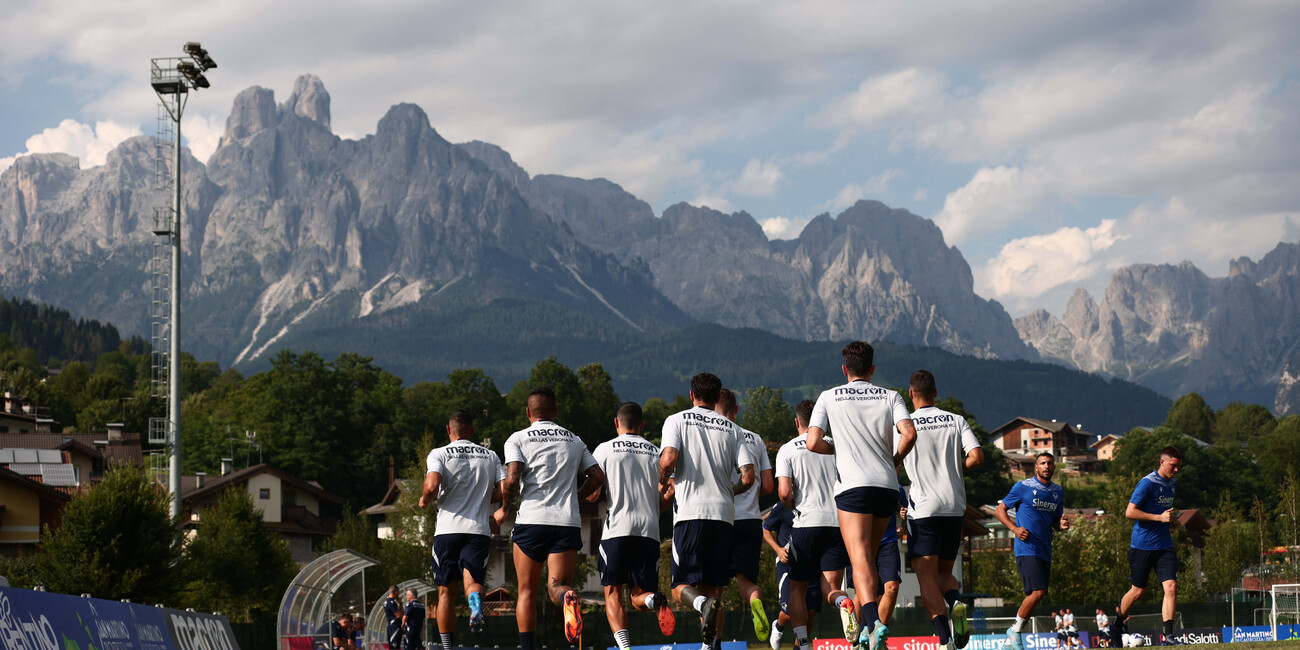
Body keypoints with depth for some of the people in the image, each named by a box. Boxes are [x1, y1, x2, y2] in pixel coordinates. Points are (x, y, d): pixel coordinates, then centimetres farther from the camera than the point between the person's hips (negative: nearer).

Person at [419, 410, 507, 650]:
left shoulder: (439, 454, 1)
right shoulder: (491, 456, 12)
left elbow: (432, 486, -15)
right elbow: (504, 489, 2)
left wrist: (424, 500, 6)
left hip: (447, 530, -1)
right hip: (479, 530, 1)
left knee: (446, 591, 10)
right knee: (472, 582, -6)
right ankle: (476, 603, -43)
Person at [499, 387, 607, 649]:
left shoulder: (517, 439, 4)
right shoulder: (574, 441, 16)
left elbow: (512, 479, -10)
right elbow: (597, 476, 11)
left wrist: (504, 509, 6)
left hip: (531, 521, -2)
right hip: (568, 522, 2)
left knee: (526, 591, 10)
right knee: (556, 586, 0)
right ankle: (567, 597, -36)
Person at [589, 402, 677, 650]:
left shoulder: (605, 449, 7)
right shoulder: (656, 452, 14)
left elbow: (593, 494, 1)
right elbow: (672, 490, 2)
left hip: (617, 528, -2)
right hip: (649, 530, 2)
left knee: (613, 594, 5)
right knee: (640, 598, 9)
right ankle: (654, 600, -27)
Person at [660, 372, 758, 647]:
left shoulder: (676, 420, 5)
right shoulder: (731, 428, 13)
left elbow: (668, 460, -12)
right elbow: (748, 477, 4)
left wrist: (663, 482, 9)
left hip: (690, 512, -3)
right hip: (723, 514, 3)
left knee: (681, 587, 0)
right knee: (713, 588, 9)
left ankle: (703, 604, -31)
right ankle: (714, 644, -5)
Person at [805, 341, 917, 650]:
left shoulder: (829, 397, 7)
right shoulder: (890, 397, 10)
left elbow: (813, 443, -2)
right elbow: (909, 434, -7)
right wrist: (895, 461, 11)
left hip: (852, 485, -3)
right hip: (887, 485, 3)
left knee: (860, 561, -12)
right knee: (869, 557, 18)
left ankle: (874, 623, -34)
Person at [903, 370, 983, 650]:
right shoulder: (956, 421, 8)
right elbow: (977, 456, -3)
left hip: (923, 508, -4)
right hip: (955, 507, 4)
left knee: (926, 575, -5)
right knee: (944, 572, 17)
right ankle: (956, 603, -18)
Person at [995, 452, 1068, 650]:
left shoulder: (1058, 491, 17)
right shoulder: (1022, 487, -1)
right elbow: (1000, 510, 3)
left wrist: (1061, 525, 1)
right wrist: (1015, 529, -13)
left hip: (1045, 550, 7)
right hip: (1027, 548, -7)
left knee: (1034, 595, 5)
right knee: (1038, 591, -20)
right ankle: (1015, 630, -3)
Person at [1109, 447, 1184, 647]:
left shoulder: (1173, 484, 13)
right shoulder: (1147, 483, -13)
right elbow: (1130, 512, -17)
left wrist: (1171, 520, 10)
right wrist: (1159, 518, -21)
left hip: (1164, 545, 6)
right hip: (1142, 545, -6)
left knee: (1171, 586, -10)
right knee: (1138, 590, 6)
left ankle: (1168, 635, -10)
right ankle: (1118, 623, 32)